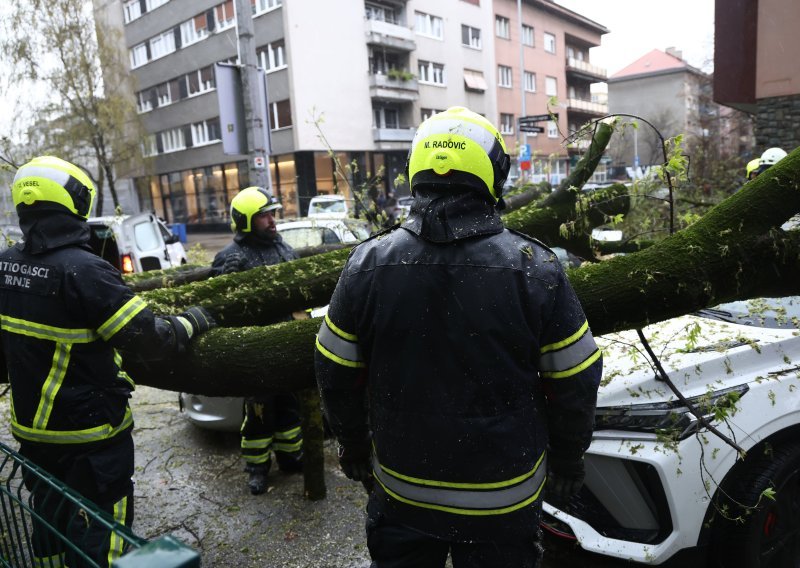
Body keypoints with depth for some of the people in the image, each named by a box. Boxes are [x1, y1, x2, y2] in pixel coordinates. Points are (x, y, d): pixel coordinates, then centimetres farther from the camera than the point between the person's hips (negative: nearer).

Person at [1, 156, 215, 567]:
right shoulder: (82, 270, -26)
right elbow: (148, 339, -25)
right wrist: (190, 322, -9)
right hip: (89, 432, -7)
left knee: (51, 520, 25)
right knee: (98, 532, 9)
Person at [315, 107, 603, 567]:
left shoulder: (369, 263, -12)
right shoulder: (534, 266, -16)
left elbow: (336, 375, -3)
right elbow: (576, 384, -8)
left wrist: (353, 445, 13)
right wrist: (568, 461, 9)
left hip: (401, 491, 2)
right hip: (504, 499, -1)